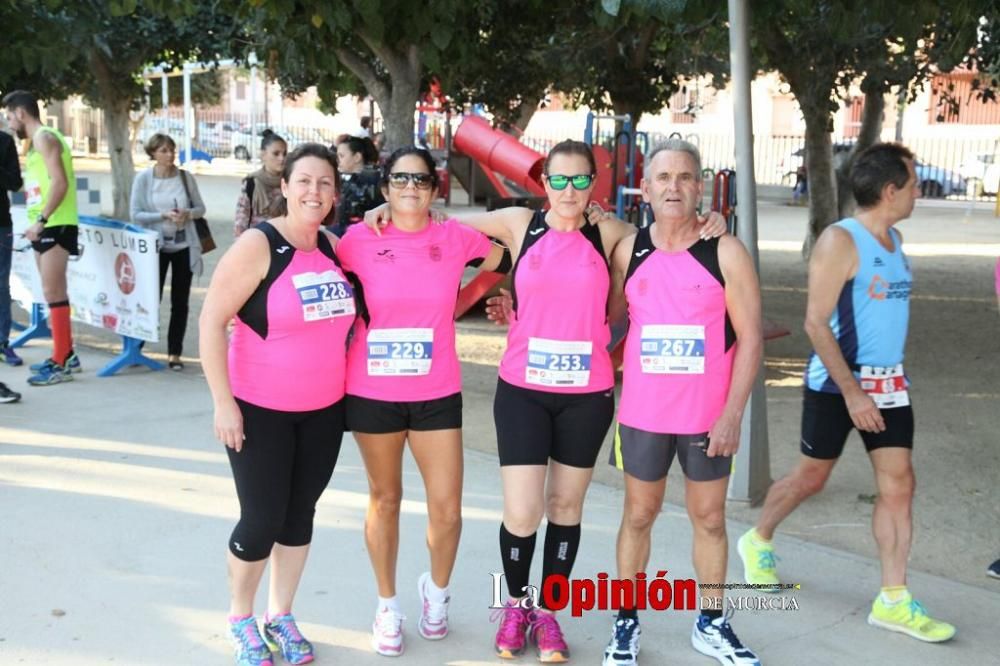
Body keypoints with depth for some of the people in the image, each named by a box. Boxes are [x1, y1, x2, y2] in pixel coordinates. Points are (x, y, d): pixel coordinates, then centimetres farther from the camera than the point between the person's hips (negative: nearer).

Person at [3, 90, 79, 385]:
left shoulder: (44, 137, -10)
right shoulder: (38, 140, 20)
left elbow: (60, 182, -21)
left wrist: (41, 219, -25)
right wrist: (38, 223, 13)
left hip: (55, 226, -10)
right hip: (46, 227, 10)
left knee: (52, 292, -10)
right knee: (54, 292, 14)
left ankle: (61, 363, -8)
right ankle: (66, 354, 22)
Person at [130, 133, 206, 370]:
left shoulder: (185, 177, 1)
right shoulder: (143, 178, -4)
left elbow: (200, 208, 7)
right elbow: (135, 214, -7)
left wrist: (188, 214, -15)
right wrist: (163, 215, -20)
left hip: (184, 245, 2)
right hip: (156, 245, -2)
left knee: (180, 302, 5)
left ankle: (174, 353, 15)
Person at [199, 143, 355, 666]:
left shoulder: (333, 247, 3)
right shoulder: (258, 246, -15)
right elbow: (211, 320, -16)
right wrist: (223, 401, -19)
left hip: (323, 410, 6)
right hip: (259, 410, -5)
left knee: (300, 514, 13)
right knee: (261, 520, 0)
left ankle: (281, 617, 30)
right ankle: (241, 619, 25)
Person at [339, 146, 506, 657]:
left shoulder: (455, 237, -3)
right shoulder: (359, 239, -5)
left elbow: (508, 259, 11)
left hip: (437, 393, 1)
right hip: (372, 392, 0)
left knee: (447, 508, 2)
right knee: (385, 498, 13)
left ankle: (436, 590, 32)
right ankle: (387, 606, 31)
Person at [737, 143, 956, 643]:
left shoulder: (894, 239, 8)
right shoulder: (840, 241, -17)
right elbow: (816, 322, -21)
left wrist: (879, 383, 17)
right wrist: (851, 391, -24)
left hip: (889, 383, 7)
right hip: (836, 384, -7)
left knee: (898, 485, 2)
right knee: (811, 478, 8)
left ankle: (892, 601, 9)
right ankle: (757, 542, 35)